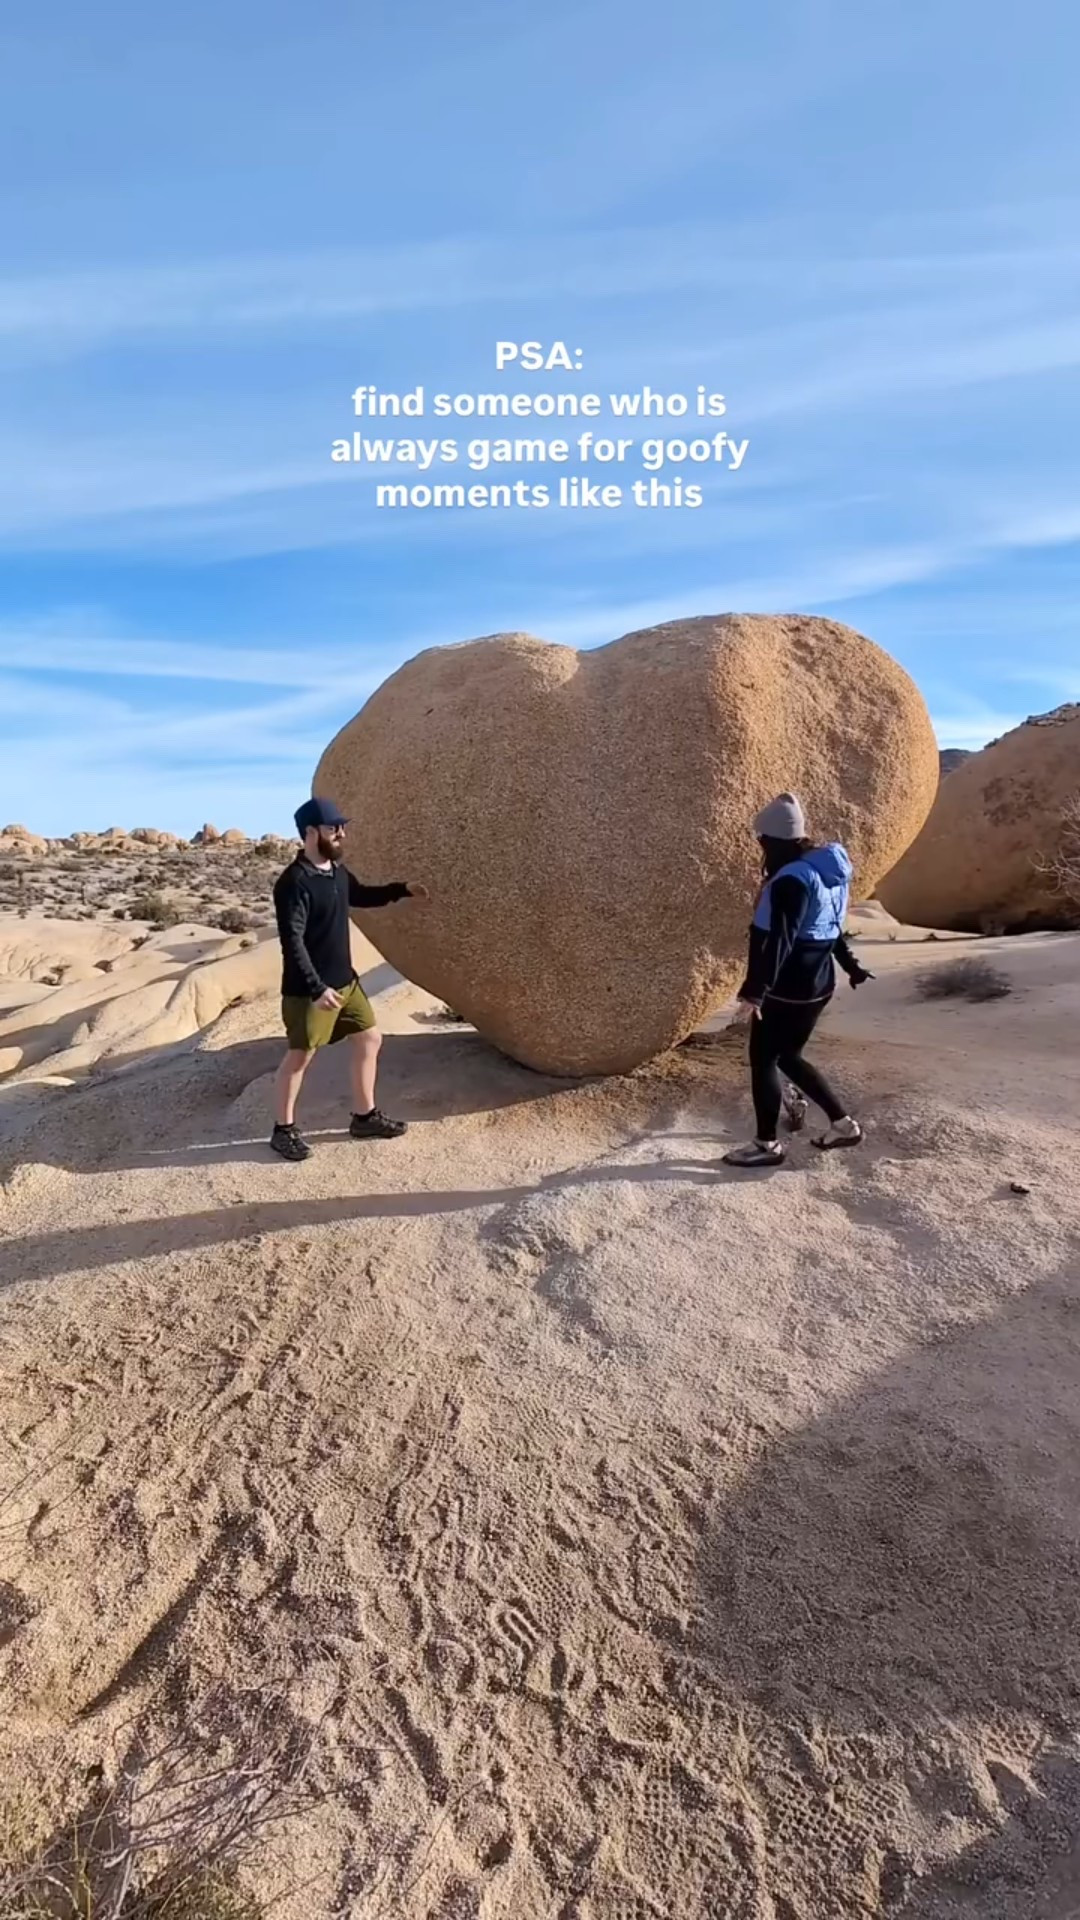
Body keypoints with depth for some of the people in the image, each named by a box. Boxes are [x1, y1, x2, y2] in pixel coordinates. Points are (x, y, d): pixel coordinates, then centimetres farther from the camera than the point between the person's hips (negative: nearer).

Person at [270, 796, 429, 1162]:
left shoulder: (338, 872, 6)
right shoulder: (294, 883, -21)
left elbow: (360, 896, 29)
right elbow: (292, 943, -25)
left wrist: (402, 890, 19)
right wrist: (317, 988, -28)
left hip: (345, 981, 9)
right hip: (308, 990, -9)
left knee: (369, 1039, 14)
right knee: (300, 1056, 4)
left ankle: (364, 1117, 28)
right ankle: (283, 1130, 21)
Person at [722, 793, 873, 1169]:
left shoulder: (791, 879, -20)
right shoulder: (822, 871, 11)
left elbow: (778, 941, -28)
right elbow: (829, 927, 23)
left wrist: (755, 991, -31)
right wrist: (850, 966, 34)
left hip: (789, 988, -10)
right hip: (817, 982, 10)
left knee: (763, 1059, 3)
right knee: (787, 1056, 20)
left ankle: (767, 1144, 13)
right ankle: (843, 1123, 25)